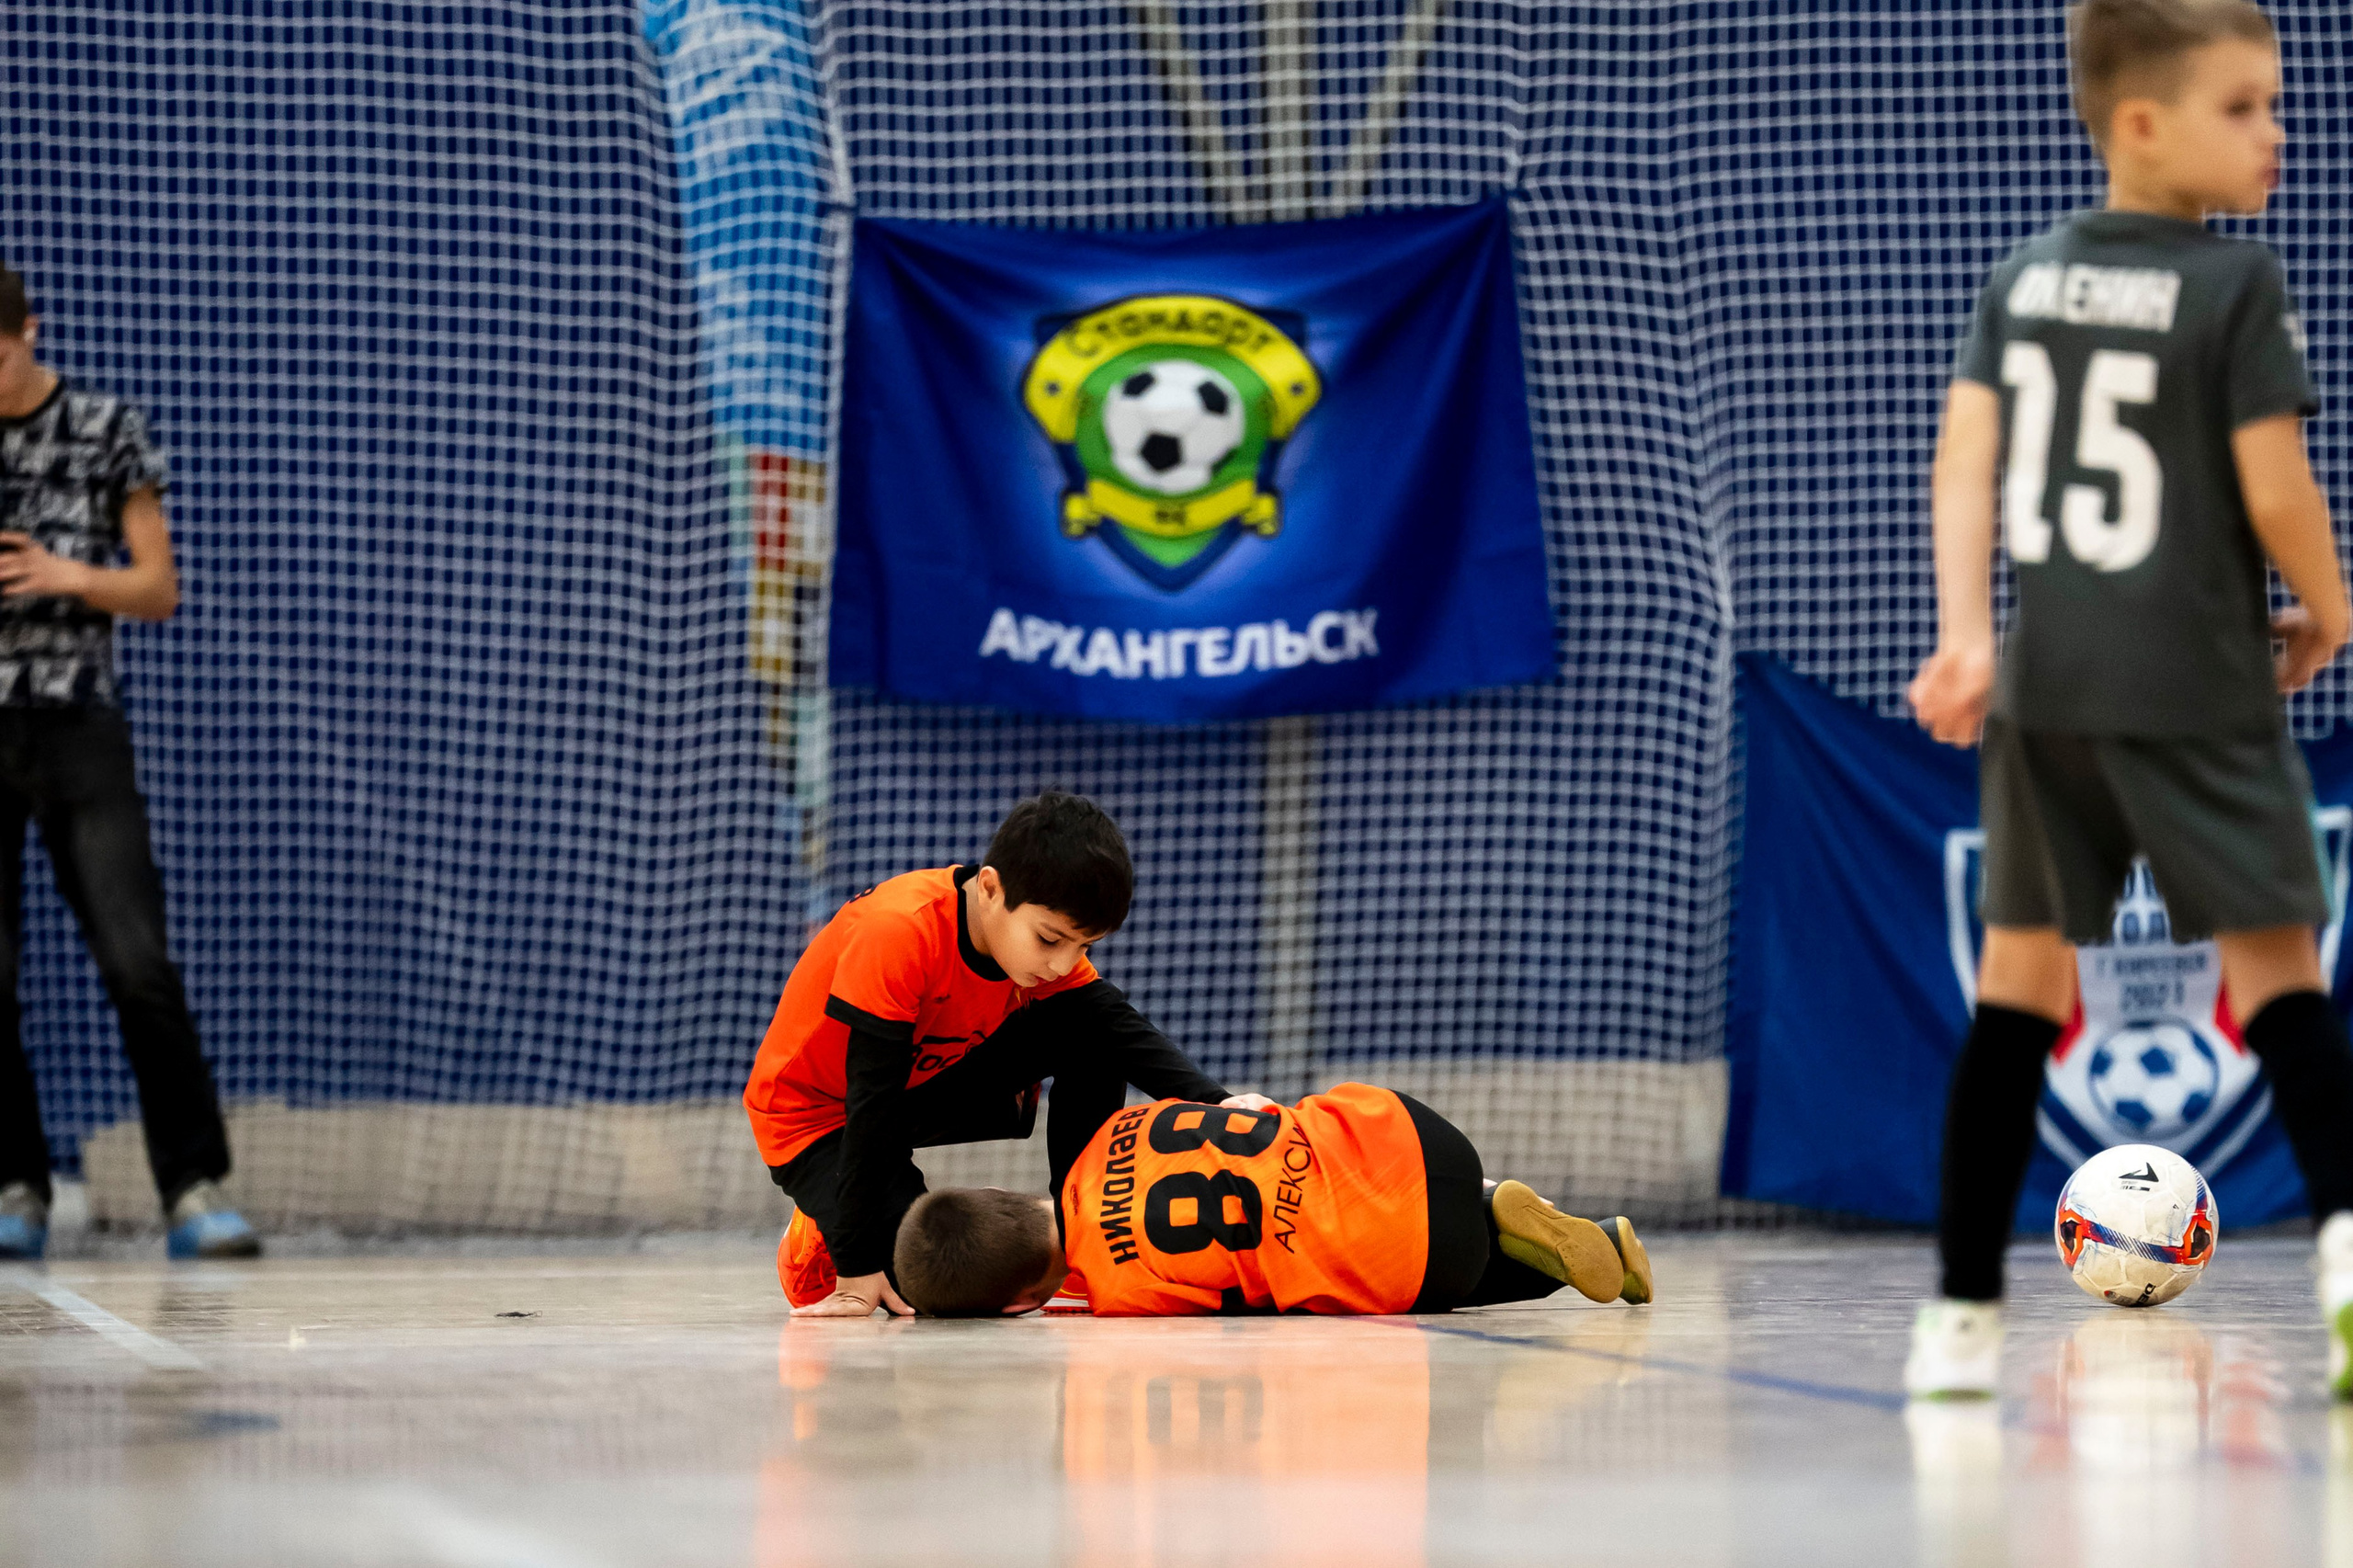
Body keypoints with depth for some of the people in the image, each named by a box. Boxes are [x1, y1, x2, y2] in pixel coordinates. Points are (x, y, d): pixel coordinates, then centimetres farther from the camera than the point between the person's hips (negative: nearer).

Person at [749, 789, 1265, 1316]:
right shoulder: (896, 932, -36)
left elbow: (1124, 1029, -21)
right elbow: (873, 1100, -35)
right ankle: (815, 1243, 6)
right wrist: (859, 1265, -34)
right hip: (816, 1114, -6)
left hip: (931, 1080, 6)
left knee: (1092, 1034, -13)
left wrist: (1215, 1100, -41)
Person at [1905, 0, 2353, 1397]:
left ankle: (1964, 1311, 9)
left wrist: (1966, 632, -5)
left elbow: (1966, 456, 1)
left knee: (2023, 969, 12)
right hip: (2194, 684, -5)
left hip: (2039, 680, 5)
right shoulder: (2240, 285, -8)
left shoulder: (2025, 279, 9)